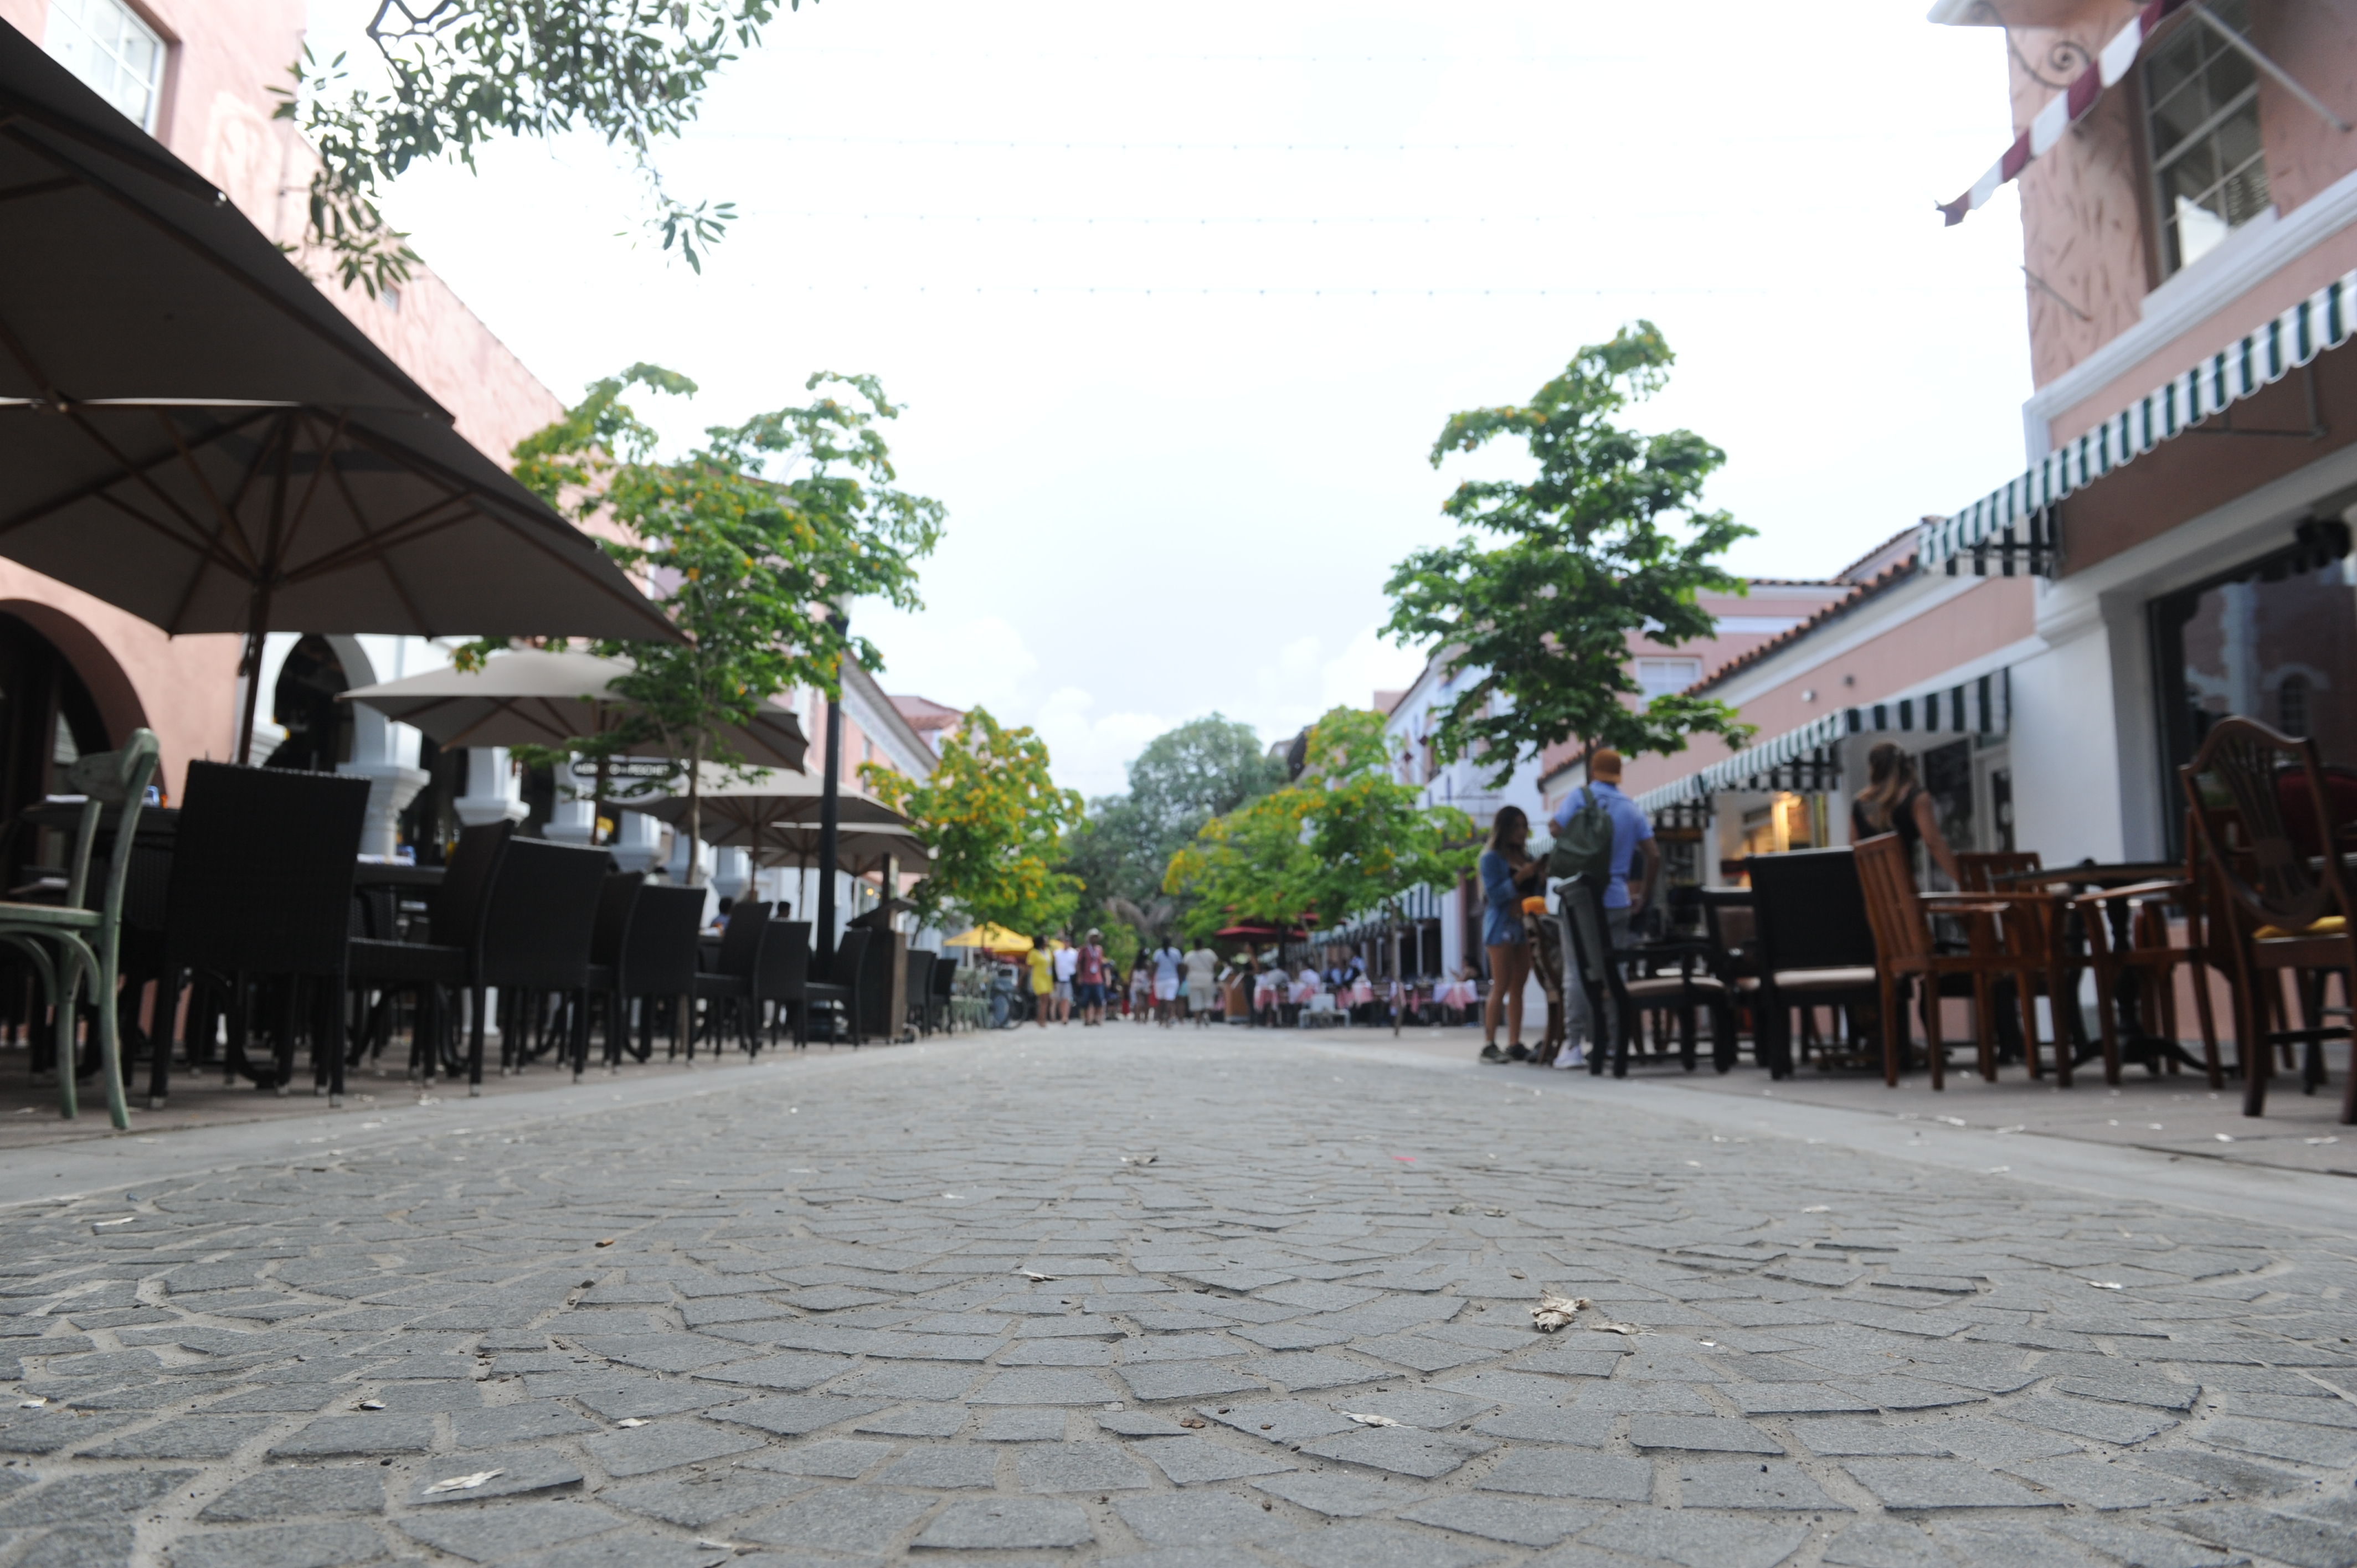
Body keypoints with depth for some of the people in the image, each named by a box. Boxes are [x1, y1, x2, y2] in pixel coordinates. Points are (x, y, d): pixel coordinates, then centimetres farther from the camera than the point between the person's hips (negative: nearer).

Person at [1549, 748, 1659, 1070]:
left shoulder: (1580, 796, -4)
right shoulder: (1632, 808, 7)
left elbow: (1556, 827, -13)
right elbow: (1654, 855, 5)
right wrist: (1645, 896, 15)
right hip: (1618, 901, 3)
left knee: (1576, 973, -1)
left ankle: (1573, 1044, -5)